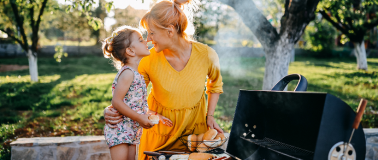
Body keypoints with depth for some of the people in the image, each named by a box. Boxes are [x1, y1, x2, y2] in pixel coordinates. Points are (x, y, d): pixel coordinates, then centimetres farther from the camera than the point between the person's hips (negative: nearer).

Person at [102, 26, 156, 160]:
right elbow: (116, 102, -21)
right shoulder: (127, 73, -17)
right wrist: (139, 118, -19)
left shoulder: (137, 73, 11)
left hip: (132, 130, 9)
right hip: (119, 129, -9)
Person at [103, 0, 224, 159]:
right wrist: (111, 110, -27)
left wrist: (210, 115, -1)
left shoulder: (206, 55, -19)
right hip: (160, 124, 0)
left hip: (194, 124, 1)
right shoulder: (149, 60, -21)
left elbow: (215, 84, 3)